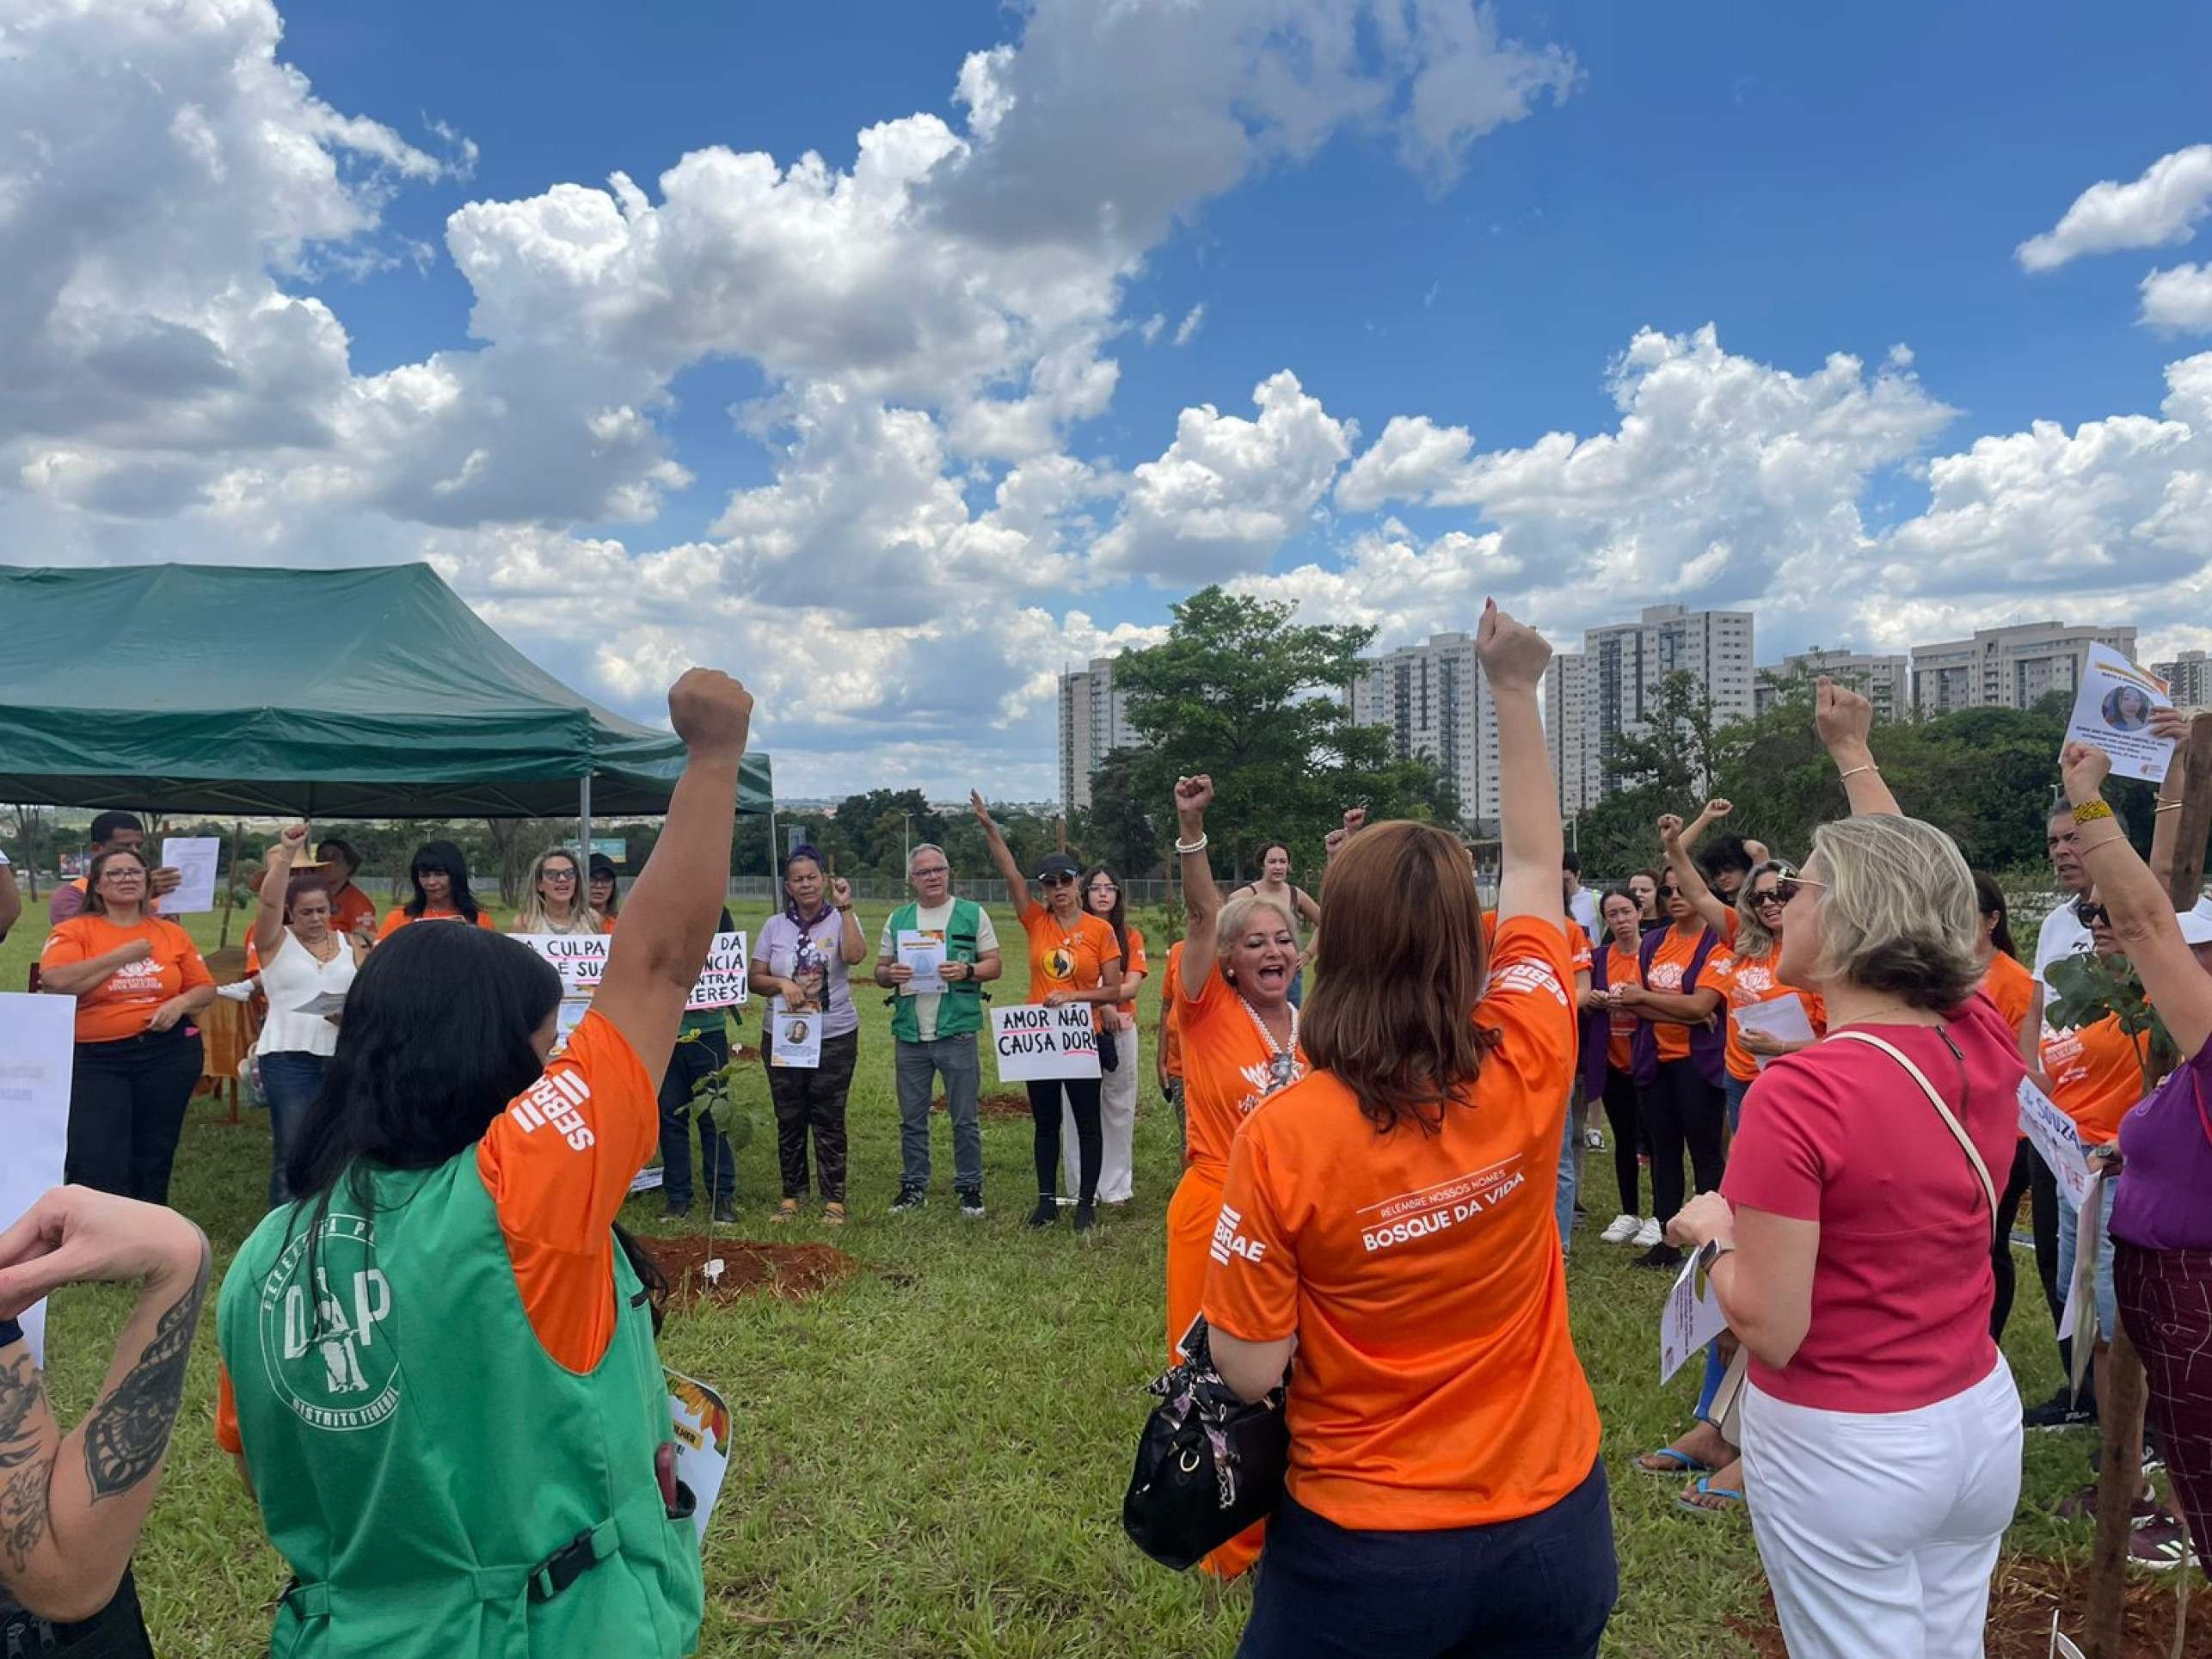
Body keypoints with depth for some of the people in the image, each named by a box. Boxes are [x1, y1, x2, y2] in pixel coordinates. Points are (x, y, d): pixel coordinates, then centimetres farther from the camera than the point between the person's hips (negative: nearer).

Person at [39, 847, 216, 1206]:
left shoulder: (172, 933, 8)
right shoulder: (74, 930, -1)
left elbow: (205, 988, 12)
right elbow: (56, 982, -18)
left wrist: (180, 1003, -9)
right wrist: (122, 955, -15)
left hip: (167, 1052, 3)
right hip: (95, 1057, -2)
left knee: (154, 1162, 13)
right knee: (96, 1169, -8)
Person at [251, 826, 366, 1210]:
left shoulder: (349, 944, 12)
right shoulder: (276, 941, 4)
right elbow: (269, 901, -14)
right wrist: (286, 855, -23)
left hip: (343, 1056, 3)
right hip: (289, 1055, -3)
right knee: (291, 1152, -2)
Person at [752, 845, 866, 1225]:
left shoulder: (841, 919, -2)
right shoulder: (775, 926, 6)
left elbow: (855, 955, -22)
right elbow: (755, 979, 7)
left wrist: (845, 907, -23)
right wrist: (782, 984, -13)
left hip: (835, 1037, -3)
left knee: (829, 1119, 2)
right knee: (789, 1118, 10)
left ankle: (834, 1198, 12)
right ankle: (791, 1194, 23)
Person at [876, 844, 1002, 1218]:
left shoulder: (972, 914, 3)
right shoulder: (897, 919, 12)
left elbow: (994, 964, 2)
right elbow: (880, 970, 12)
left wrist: (967, 971, -17)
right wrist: (890, 975, -11)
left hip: (956, 1033, -3)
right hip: (909, 1035, 3)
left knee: (965, 1119, 4)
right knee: (912, 1119, 11)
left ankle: (969, 1187, 14)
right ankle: (914, 1186, 23)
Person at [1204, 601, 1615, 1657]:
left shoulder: (1282, 1137, -24)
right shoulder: (1529, 1070, -16)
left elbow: (1250, 1371, -18)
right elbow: (1535, 862, -1)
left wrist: (1227, 1292, 1)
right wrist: (1515, 688, 5)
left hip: (1366, 1546, -2)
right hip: (1554, 1525, 3)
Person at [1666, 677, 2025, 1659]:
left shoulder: (1798, 1095, -27)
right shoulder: (1987, 1043, -8)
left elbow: (1770, 1330, -24)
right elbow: (1912, 884, 11)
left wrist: (1712, 1231, -5)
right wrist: (1853, 754, 21)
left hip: (1842, 1446, -6)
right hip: (1981, 1420, 6)